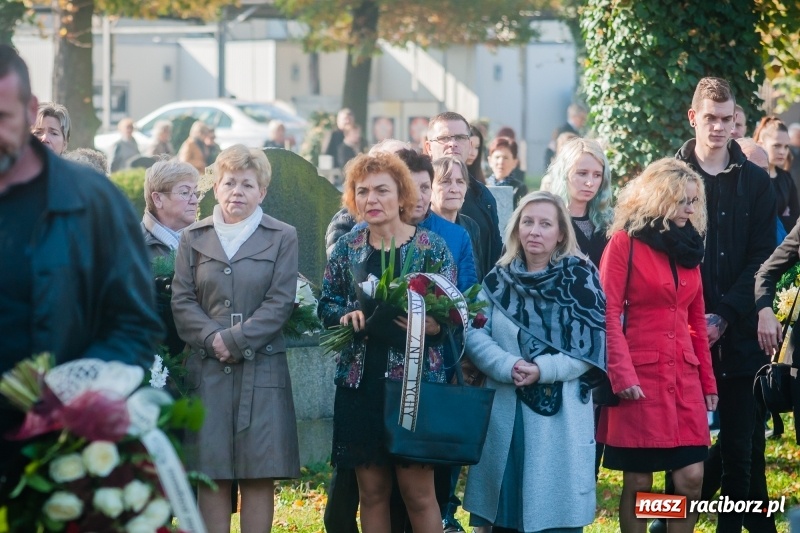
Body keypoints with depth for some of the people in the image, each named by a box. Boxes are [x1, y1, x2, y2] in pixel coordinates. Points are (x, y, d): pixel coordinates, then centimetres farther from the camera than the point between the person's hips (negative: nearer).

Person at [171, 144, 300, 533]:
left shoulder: (282, 238, 5)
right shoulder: (194, 238, 10)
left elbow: (280, 303, -3)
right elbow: (182, 301, 3)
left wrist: (235, 340, -13)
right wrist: (212, 339, -13)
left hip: (262, 368, -1)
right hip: (207, 369, 1)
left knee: (260, 473, -2)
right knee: (211, 473, 1)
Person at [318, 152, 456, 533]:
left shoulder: (431, 247, -2)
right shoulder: (346, 248, 7)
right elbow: (326, 305, 13)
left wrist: (429, 324, -23)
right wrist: (349, 316, -8)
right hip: (361, 383, 3)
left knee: (417, 491, -4)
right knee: (371, 490, 6)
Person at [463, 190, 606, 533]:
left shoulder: (580, 278, 1)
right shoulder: (498, 280, 10)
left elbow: (591, 345, -6)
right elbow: (475, 336, 0)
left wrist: (543, 370, -18)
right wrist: (509, 366, -18)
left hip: (560, 415, -3)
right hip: (504, 412, 3)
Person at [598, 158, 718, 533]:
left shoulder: (688, 245, 14)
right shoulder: (626, 242, -4)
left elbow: (696, 320, 16)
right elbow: (609, 314, -9)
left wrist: (708, 381, 13)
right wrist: (622, 375, -18)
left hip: (684, 378, 5)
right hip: (640, 376, -5)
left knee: (691, 480, -2)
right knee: (639, 483, -1)